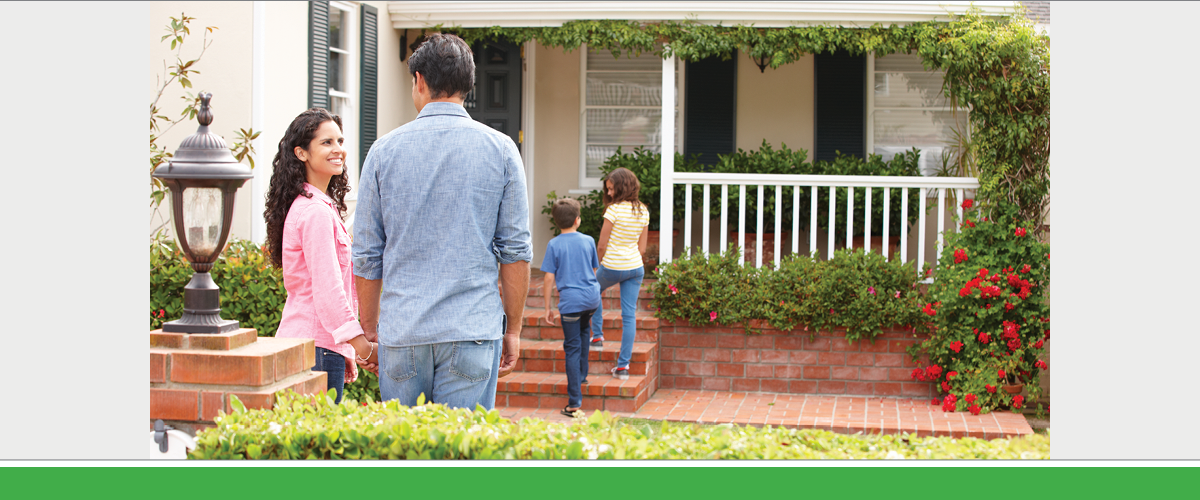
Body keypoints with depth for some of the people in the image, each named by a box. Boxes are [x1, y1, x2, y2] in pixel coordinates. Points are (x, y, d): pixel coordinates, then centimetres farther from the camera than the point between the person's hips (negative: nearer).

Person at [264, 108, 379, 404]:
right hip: (317, 346, -10)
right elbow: (327, 290, -20)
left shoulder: (302, 205, 17)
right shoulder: (316, 212, -14)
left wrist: (344, 351, 22)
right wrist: (365, 349, -19)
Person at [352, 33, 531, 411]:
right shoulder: (500, 150, 1)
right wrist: (513, 329, 8)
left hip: (401, 332, 1)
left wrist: (370, 329, 15)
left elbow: (366, 255, 5)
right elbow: (516, 249, 0)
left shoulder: (385, 150, 3)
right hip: (473, 330, -1)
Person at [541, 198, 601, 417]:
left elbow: (549, 278, -5)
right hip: (592, 298, 4)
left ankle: (574, 404, -5)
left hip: (570, 300, -4)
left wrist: (548, 307, 3)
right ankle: (582, 376, 41)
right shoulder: (588, 241, 5)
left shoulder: (554, 245, -4)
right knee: (584, 331, 33)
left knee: (572, 348, -3)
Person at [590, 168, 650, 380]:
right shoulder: (643, 212, 5)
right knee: (629, 315, 3)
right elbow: (642, 247, 10)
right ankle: (623, 365, 5)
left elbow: (601, 246, -11)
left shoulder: (614, 209, -15)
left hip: (612, 267, -5)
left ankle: (597, 336, 28)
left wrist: (602, 264, 7)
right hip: (635, 267, 5)